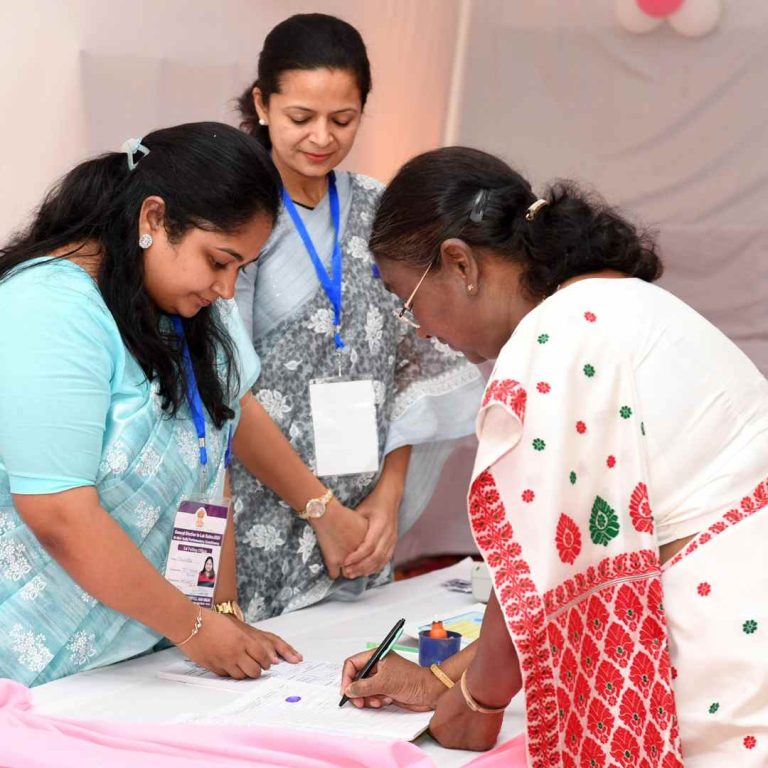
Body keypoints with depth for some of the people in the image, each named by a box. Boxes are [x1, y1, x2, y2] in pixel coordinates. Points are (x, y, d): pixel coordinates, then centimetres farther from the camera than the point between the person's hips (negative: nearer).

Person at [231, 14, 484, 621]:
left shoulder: (373, 208, 7)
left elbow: (401, 363, 11)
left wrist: (388, 494, -1)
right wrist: (322, 508, -12)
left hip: (359, 529, 5)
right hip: (264, 530, -5)